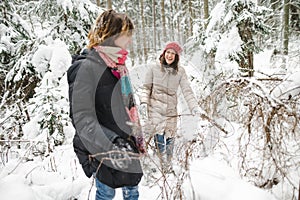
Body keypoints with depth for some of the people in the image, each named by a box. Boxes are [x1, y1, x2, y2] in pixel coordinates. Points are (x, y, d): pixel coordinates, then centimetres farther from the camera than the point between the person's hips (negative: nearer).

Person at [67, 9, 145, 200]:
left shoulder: (118, 64, 9)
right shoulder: (87, 67, -18)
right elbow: (83, 117, -24)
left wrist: (138, 138, 17)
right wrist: (107, 150, -33)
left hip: (126, 143, 8)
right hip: (102, 148, -8)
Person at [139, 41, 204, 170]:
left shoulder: (180, 71, 0)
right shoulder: (154, 67, -3)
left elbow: (187, 91, -4)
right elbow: (147, 87, 4)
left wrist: (194, 107, -16)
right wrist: (144, 102, -9)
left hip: (171, 108, 2)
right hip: (155, 107, -2)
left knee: (170, 136, 8)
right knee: (158, 134, -9)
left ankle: (168, 163, 30)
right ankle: (161, 161, 12)